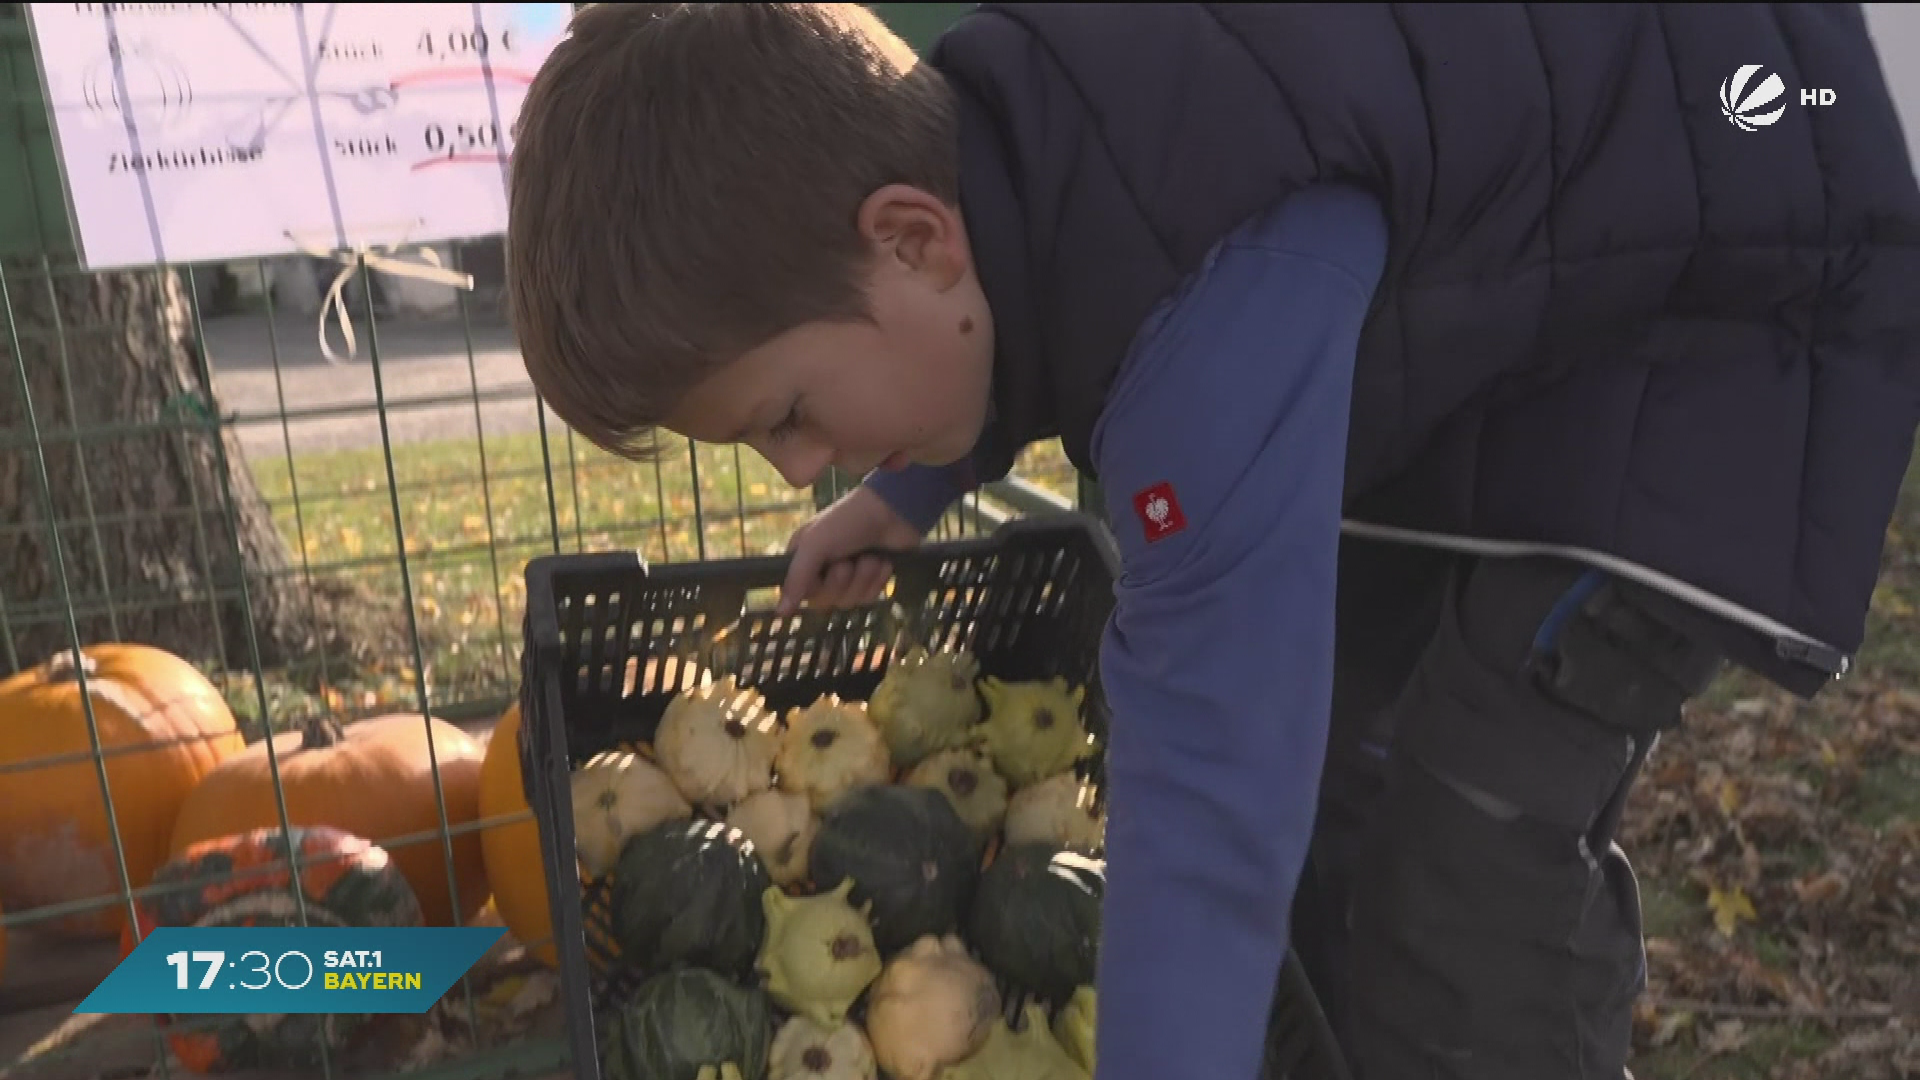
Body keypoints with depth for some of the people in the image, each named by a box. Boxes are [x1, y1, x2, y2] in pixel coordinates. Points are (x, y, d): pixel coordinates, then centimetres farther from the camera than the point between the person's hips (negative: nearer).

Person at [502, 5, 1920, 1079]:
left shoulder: (1218, 306, -41)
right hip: (1485, 292, 8)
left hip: (1718, 308, -8)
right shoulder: (986, 143, -12)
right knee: (1323, 756, 8)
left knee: (1478, 837, -16)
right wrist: (899, 496, 19)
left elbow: (1212, 794, -40)